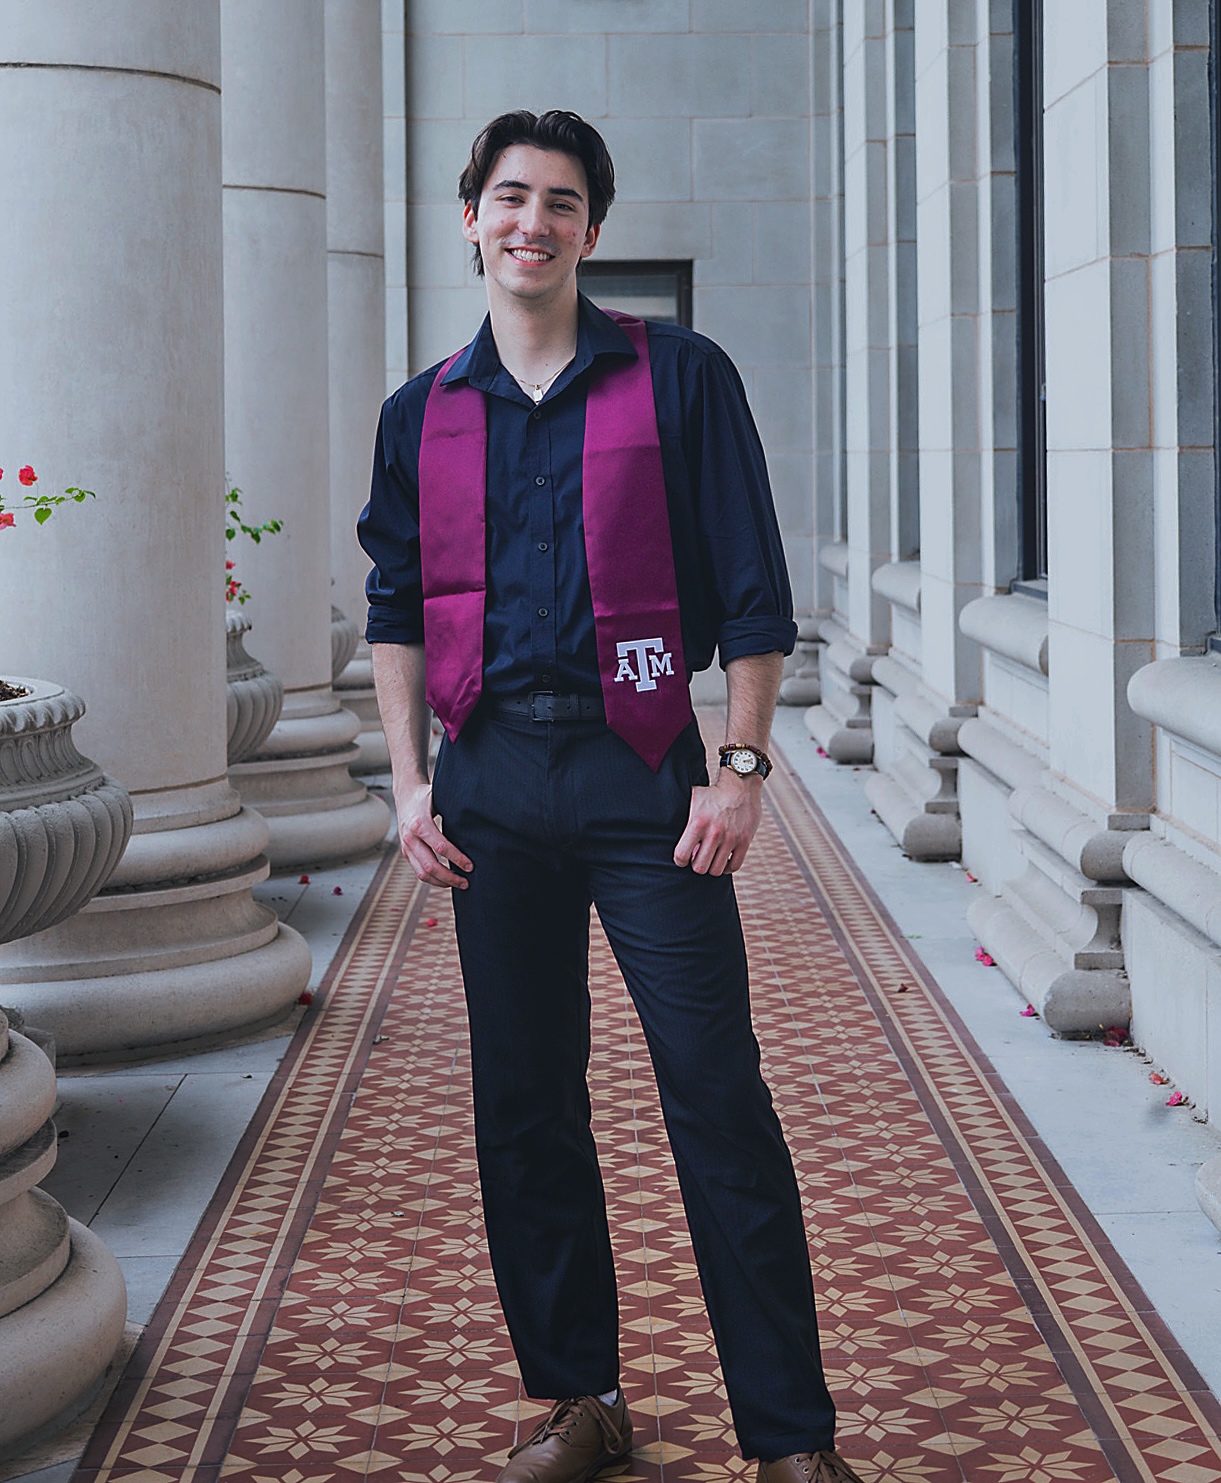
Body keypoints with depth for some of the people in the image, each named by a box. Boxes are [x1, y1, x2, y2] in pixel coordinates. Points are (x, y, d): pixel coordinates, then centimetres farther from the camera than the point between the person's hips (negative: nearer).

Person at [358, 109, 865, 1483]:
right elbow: (396, 610, 15)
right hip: (491, 777, 4)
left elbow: (752, 592, -1)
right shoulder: (423, 414, 10)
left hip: (639, 767, -3)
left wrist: (741, 769, -9)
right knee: (523, 1106, 8)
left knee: (718, 1100, -5)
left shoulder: (678, 378, 0)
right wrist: (411, 783, 5)